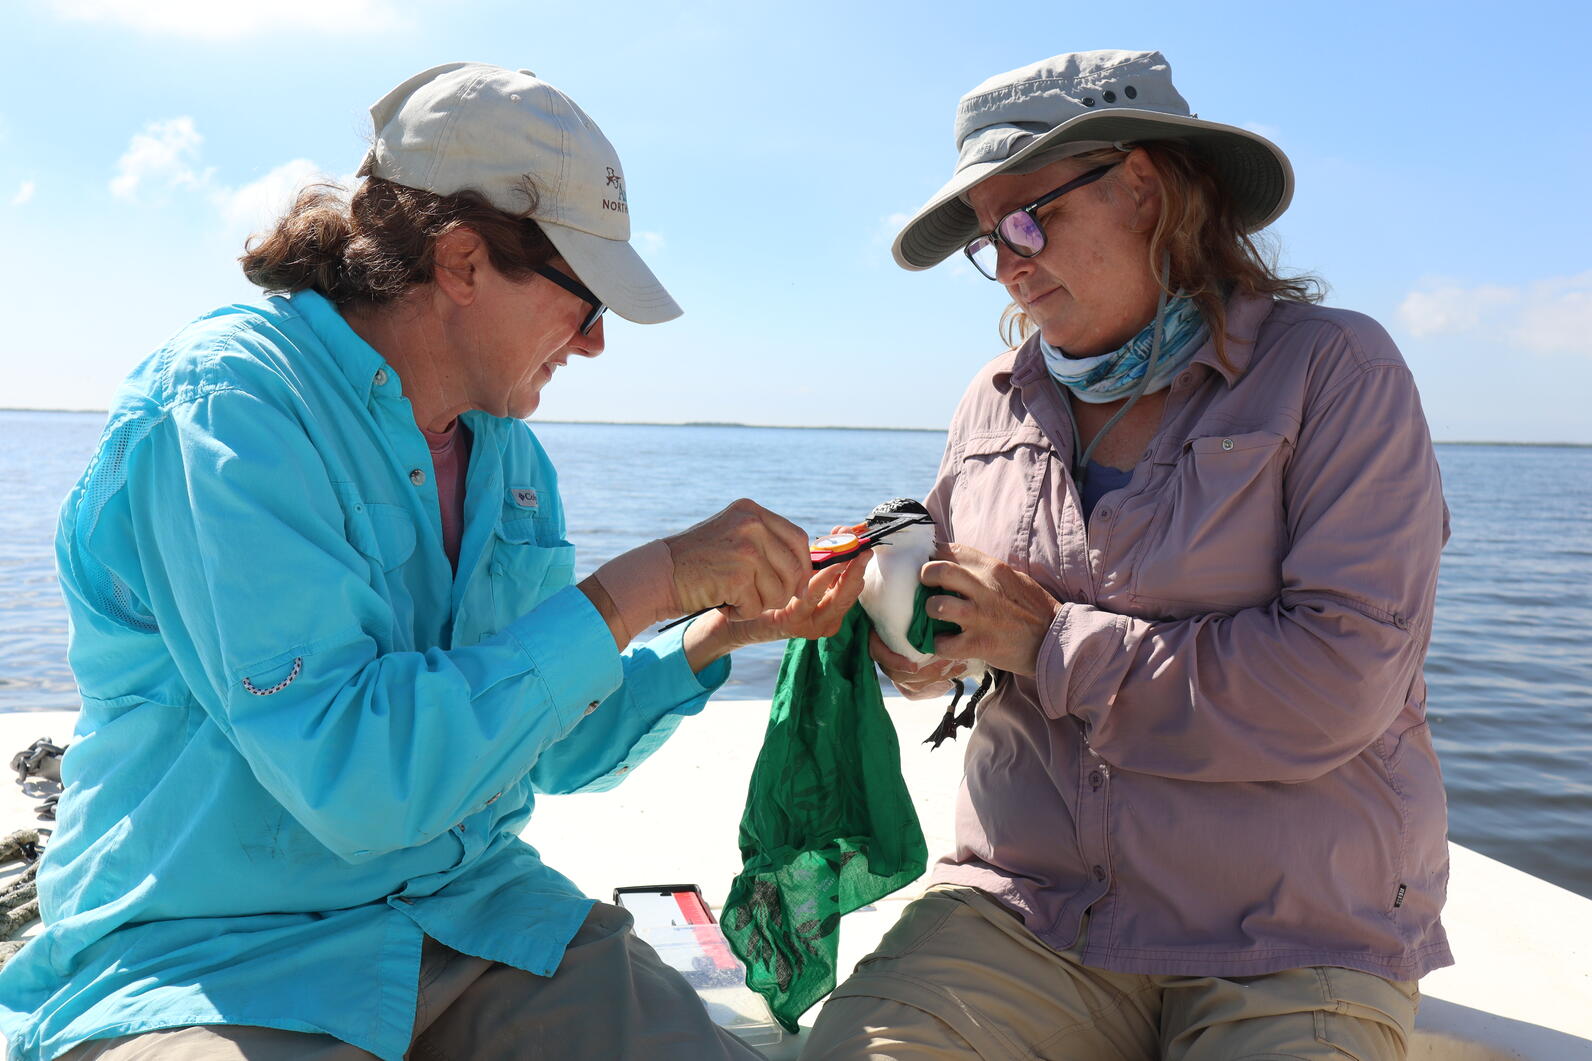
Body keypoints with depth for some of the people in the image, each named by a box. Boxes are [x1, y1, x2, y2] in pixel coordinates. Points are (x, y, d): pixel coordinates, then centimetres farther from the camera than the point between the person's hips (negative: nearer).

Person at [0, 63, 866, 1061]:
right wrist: (644, 583, -24)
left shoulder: (509, 451, 6)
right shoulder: (224, 404, -17)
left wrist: (720, 632, -1)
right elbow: (353, 775, -28)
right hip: (213, 956, -5)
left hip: (475, 907, 5)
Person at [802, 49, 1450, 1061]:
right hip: (1028, 906, 3)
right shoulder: (999, 400, 9)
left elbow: (1346, 677, -17)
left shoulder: (1334, 368, -6)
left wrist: (1054, 644, -13)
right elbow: (958, 609, 22)